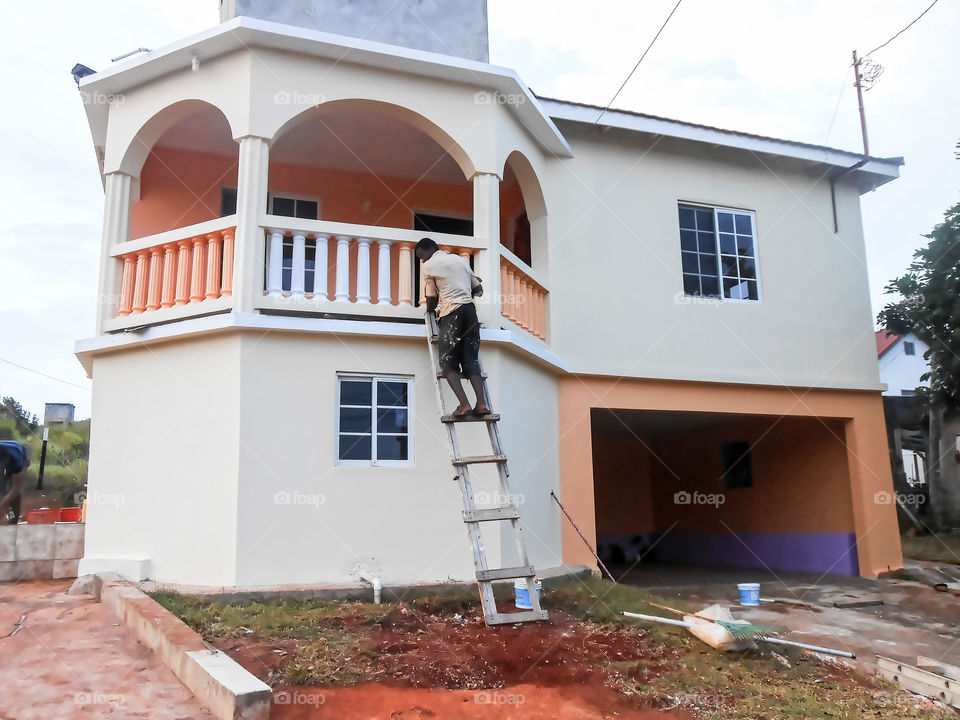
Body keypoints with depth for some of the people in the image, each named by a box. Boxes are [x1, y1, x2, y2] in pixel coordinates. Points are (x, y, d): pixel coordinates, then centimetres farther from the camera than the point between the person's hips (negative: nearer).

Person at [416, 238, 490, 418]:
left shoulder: (428, 266, 5)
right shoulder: (461, 260, 22)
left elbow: (432, 300, 6)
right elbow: (479, 289, 23)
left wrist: (430, 311, 27)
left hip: (451, 312, -5)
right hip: (470, 309, 5)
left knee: (448, 363, 0)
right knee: (471, 361, 6)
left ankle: (464, 404, -16)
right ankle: (481, 403, -10)